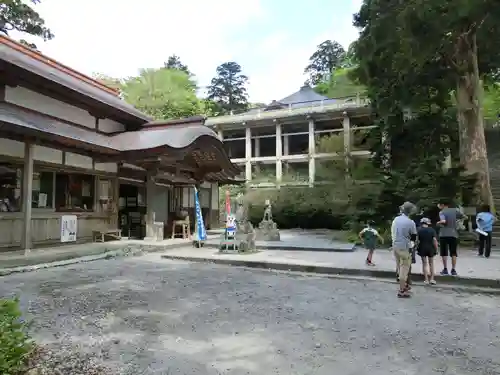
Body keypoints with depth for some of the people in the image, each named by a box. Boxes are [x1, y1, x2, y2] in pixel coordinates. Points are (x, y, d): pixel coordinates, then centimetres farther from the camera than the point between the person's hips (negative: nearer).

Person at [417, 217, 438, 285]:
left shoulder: (419, 230, -7)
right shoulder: (432, 230, -4)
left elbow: (417, 240, -11)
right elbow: (434, 240, -9)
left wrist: (417, 248, 1)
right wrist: (436, 249, -1)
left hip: (422, 248, -1)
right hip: (430, 248, 1)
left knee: (424, 263, 9)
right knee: (431, 263, 16)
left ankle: (426, 279, 10)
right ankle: (432, 279, 14)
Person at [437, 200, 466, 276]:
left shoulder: (442, 212, -7)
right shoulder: (454, 210, 5)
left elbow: (443, 221, -22)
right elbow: (464, 217, 11)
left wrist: (438, 223, -3)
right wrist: (457, 220, 20)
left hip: (444, 234, -3)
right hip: (453, 234, 3)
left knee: (444, 253, 8)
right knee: (453, 253, 9)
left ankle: (445, 269, 10)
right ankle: (453, 270, 10)